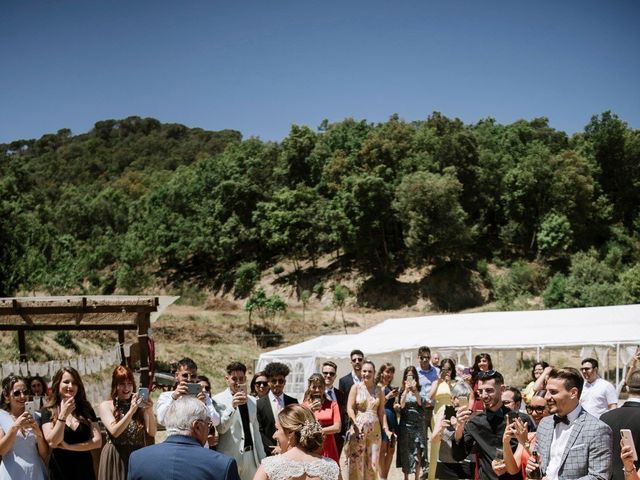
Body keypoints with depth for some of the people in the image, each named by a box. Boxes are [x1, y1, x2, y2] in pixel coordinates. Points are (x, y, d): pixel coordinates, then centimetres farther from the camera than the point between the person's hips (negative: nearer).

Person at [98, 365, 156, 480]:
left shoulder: (139, 405, 2)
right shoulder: (105, 406, -1)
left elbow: (152, 433, -5)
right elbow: (114, 431, -15)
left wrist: (150, 412, -22)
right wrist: (131, 411, -24)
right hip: (116, 458, -2)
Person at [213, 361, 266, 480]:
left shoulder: (252, 401, 12)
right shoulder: (218, 400, -6)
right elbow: (221, 428, -18)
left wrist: (262, 457, 17)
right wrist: (232, 406, -32)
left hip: (251, 457, 5)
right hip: (230, 457, -5)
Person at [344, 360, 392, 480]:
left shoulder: (379, 390, 8)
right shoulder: (356, 387, 0)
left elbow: (381, 412, 10)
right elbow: (349, 408, -8)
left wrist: (386, 429, 1)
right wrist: (355, 424, -22)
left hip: (374, 430, 3)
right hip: (358, 428, -3)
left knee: (372, 462, 5)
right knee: (356, 461, -3)